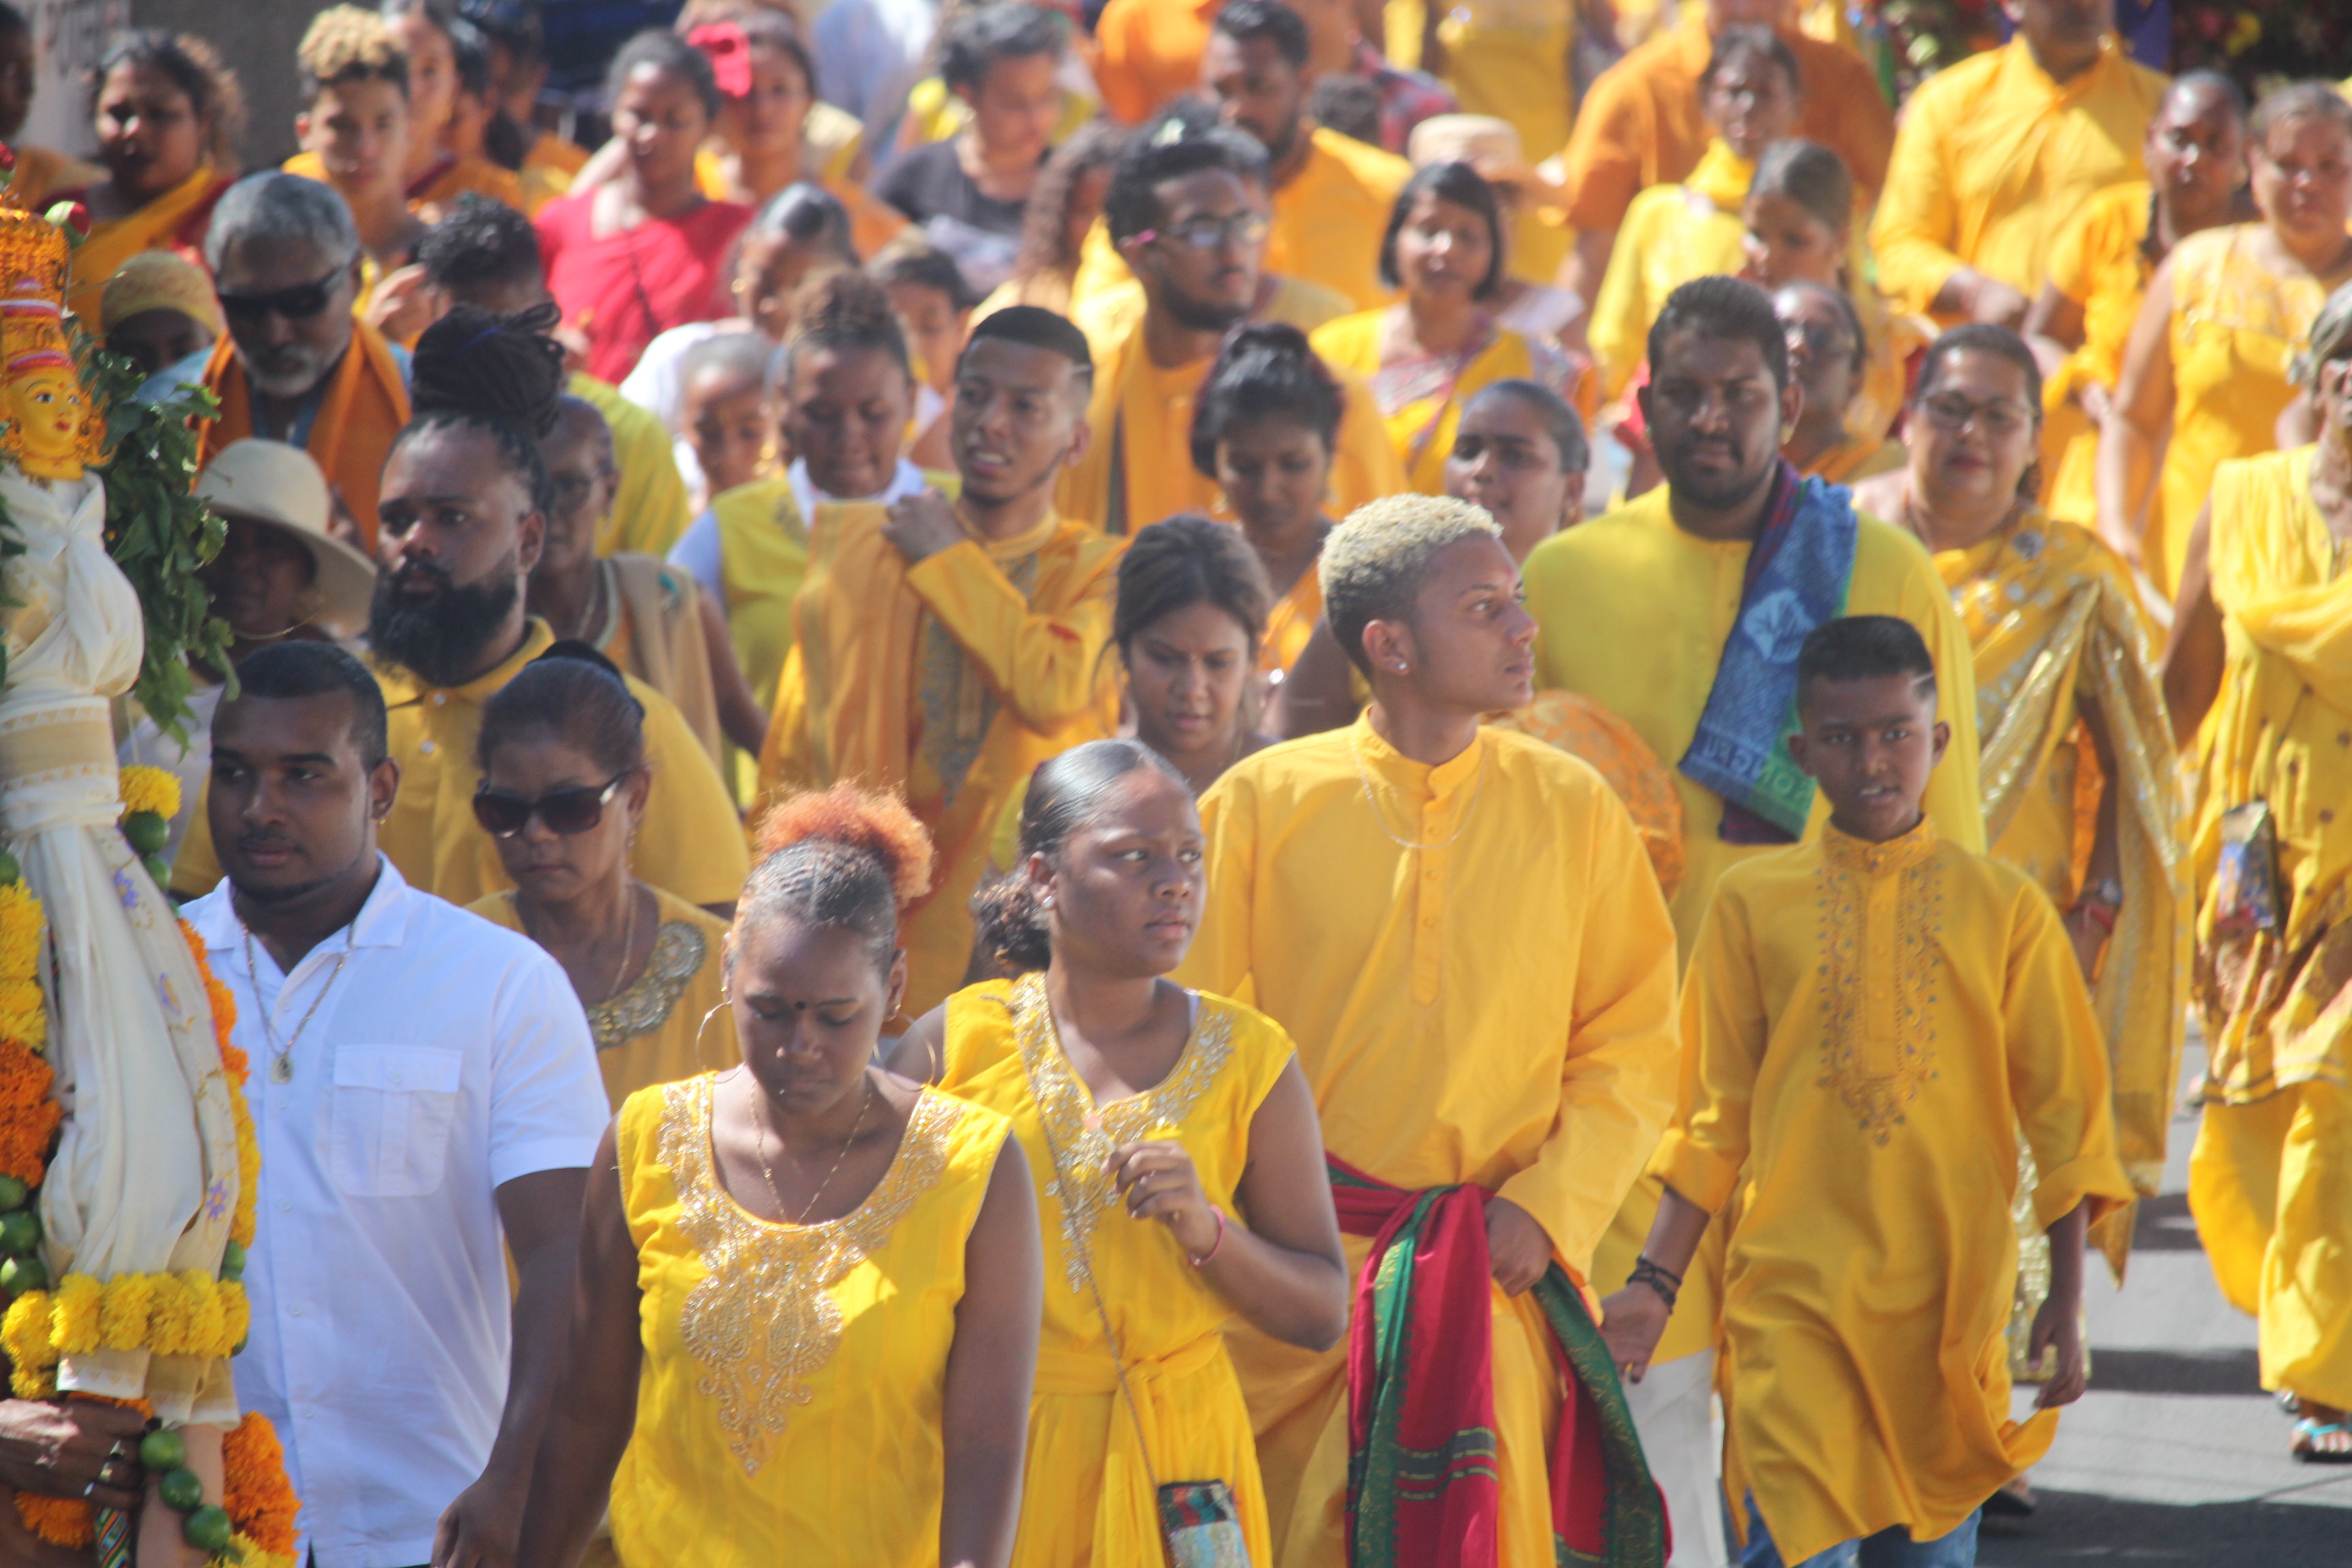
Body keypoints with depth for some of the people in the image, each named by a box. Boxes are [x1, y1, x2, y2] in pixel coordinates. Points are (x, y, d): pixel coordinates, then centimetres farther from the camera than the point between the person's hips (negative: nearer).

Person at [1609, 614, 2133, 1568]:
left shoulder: (2001, 907, 3)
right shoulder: (1753, 901, 2)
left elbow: (2067, 1119, 5)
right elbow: (1713, 1120, 8)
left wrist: (2066, 1302, 1)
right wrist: (1655, 1282, 2)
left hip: (1949, 1302, 1)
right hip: (1793, 1300, -1)